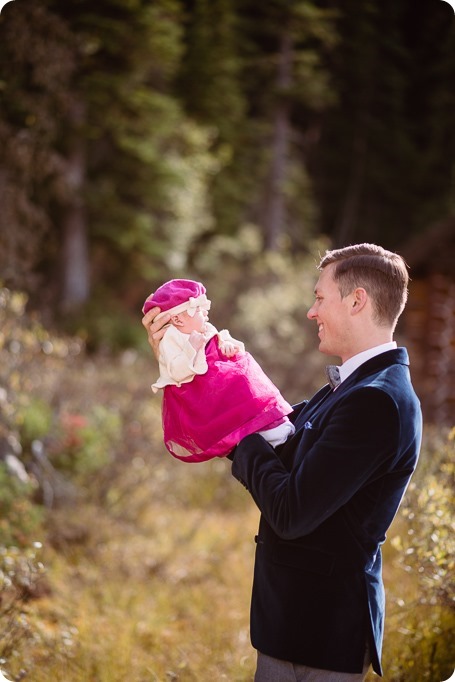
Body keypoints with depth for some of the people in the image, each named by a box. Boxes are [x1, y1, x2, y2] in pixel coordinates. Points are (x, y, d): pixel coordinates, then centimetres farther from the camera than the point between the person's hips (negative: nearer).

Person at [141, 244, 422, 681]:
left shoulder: (376, 402, -23)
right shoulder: (354, 388, 11)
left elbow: (291, 514, -25)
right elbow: (266, 435, 15)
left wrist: (246, 446, -8)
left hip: (321, 630, -10)